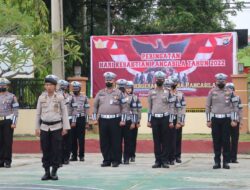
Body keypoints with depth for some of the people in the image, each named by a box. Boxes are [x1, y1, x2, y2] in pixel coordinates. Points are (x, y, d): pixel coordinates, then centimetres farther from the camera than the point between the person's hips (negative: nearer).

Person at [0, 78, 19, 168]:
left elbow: (15, 110, -4)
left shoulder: (12, 96, 2)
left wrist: (14, 123, -13)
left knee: (8, 141, -2)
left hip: (8, 121, -3)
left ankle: (7, 161, 3)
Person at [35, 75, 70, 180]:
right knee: (45, 150, 3)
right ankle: (47, 171, 10)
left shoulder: (60, 97, 1)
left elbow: (64, 112, 2)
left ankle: (54, 172, 6)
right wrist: (37, 128, 9)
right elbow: (38, 113, 11)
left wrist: (65, 127, -2)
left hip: (56, 127, -2)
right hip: (44, 127, 2)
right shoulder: (41, 97, 6)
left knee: (56, 150, -2)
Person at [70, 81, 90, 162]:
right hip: (72, 119, 0)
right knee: (73, 139, 4)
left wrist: (87, 122, 2)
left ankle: (81, 155, 7)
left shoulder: (84, 98, 7)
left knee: (81, 139, 1)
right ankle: (74, 155, 12)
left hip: (81, 119, 0)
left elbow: (86, 110, 6)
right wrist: (72, 121, -10)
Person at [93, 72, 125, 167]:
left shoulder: (118, 93, 4)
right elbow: (95, 106, 15)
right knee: (104, 142, 4)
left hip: (115, 120, -3)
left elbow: (123, 107, 2)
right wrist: (95, 118, 6)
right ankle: (106, 160, 11)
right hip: (103, 120, 3)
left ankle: (116, 160, 5)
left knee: (116, 141, -1)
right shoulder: (100, 93, 12)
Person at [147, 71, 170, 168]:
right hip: (155, 118, 2)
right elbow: (149, 107, 11)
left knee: (164, 140, 0)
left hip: (165, 118, -2)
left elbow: (171, 107, 3)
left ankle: (164, 160, 3)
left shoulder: (167, 92, 3)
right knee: (156, 140, 3)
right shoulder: (151, 92, 9)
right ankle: (158, 160, 7)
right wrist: (149, 120, 4)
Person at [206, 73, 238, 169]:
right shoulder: (212, 92, 5)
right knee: (216, 141, 2)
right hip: (215, 119, 1)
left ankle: (226, 162, 4)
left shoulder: (229, 92, 3)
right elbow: (208, 106, 7)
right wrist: (208, 120, 3)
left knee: (226, 141, 0)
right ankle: (217, 162, 7)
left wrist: (234, 120, -4)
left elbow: (234, 106, 3)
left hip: (226, 119, -1)